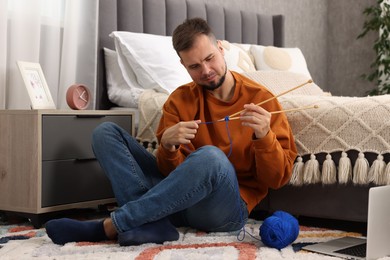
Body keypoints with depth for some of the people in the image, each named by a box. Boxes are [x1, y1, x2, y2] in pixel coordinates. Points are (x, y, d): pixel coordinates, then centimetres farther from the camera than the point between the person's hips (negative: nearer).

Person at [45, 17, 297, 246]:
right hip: (177, 200, 4)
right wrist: (168, 146, -22)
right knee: (106, 132, -5)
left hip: (226, 207, -4)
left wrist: (264, 136, -23)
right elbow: (172, 170, 0)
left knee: (210, 156, -38)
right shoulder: (179, 100, 6)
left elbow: (278, 179, -5)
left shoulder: (261, 100, -3)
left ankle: (110, 226, -26)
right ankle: (151, 224, -27)